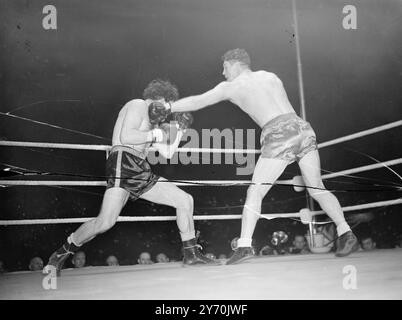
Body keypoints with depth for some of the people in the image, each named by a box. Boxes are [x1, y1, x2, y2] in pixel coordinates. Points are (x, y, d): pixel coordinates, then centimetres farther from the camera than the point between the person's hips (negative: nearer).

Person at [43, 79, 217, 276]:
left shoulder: (151, 121, 30)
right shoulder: (137, 105, 3)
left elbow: (167, 153, 27)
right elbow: (125, 136, -14)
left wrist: (180, 129, 21)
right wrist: (157, 134, -7)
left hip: (142, 173, 10)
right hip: (123, 164, -10)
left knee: (185, 200, 5)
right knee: (106, 222, -24)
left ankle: (191, 254, 14)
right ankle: (60, 255, -7)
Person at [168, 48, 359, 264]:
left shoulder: (232, 86, 12)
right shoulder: (270, 76, 25)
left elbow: (197, 102, 17)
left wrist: (166, 107, 26)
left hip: (279, 135, -5)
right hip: (302, 127, 5)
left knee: (255, 192, 2)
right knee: (317, 188, 12)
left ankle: (244, 245, -5)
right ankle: (345, 233, 3)